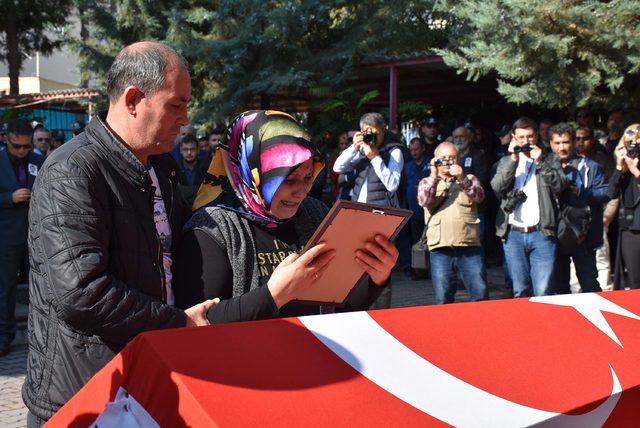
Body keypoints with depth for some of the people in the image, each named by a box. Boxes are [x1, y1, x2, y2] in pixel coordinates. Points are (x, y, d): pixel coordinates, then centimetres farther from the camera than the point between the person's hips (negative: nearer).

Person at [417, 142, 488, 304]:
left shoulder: (469, 179, 16)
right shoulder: (427, 182, 15)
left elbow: (479, 196, -4)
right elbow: (424, 200, -6)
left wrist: (462, 179, -20)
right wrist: (434, 176, -16)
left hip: (469, 246, 0)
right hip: (440, 248, 0)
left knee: (481, 295, -3)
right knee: (443, 300, 2)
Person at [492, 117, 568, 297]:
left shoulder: (550, 159, 12)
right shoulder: (506, 162, 15)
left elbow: (560, 186, -3)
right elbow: (497, 187, -2)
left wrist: (540, 162, -9)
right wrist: (513, 159, -8)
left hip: (541, 233, -1)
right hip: (513, 234, 2)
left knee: (543, 292, -8)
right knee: (520, 292, 6)